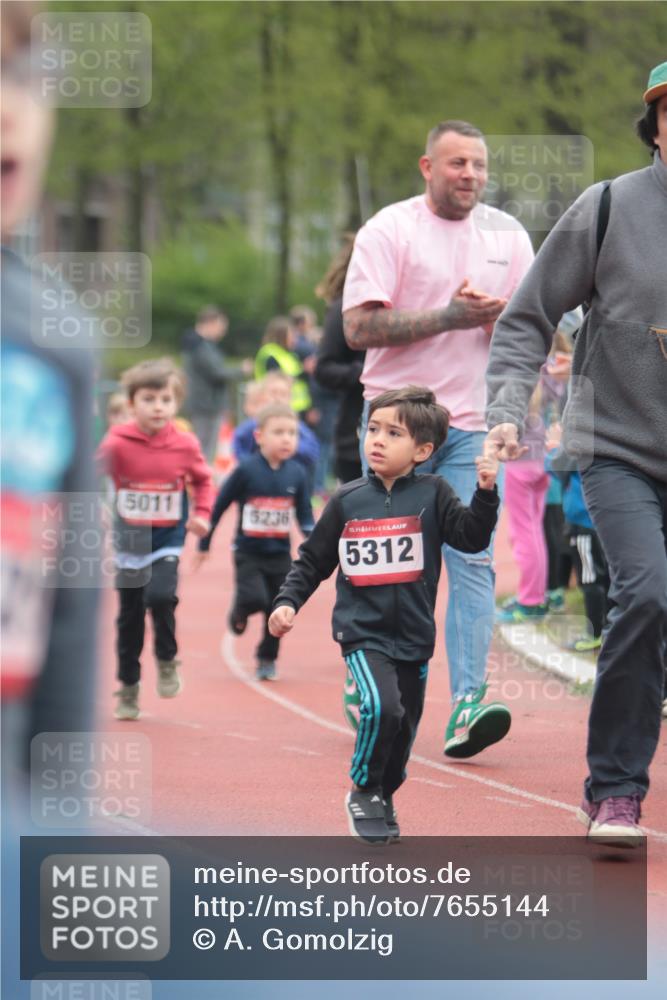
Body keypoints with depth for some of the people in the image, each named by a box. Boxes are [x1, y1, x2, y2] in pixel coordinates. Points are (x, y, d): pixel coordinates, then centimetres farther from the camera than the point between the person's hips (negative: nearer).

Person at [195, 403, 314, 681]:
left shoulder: (296, 474, -2)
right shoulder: (246, 471, -11)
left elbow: (304, 514, 5)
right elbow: (219, 505, -3)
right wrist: (204, 545, 1)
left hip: (280, 554, 3)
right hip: (248, 552, -3)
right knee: (255, 598, -20)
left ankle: (267, 659, 22)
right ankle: (239, 613, 16)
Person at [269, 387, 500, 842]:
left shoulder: (432, 495, 0)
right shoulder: (347, 501, 2)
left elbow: (471, 536, -12)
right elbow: (313, 560, 10)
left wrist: (486, 493, -26)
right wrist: (288, 602, -1)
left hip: (414, 635, 2)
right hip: (362, 632, -2)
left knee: (403, 730, 10)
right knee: (382, 707, -24)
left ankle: (383, 798, 33)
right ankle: (363, 793, -4)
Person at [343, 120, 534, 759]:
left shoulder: (508, 235, 10)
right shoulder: (388, 230, -3)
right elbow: (359, 327, -12)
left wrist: (495, 317, -10)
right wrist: (449, 316, -17)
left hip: (472, 424, 2)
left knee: (473, 562, -10)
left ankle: (466, 705, -17)